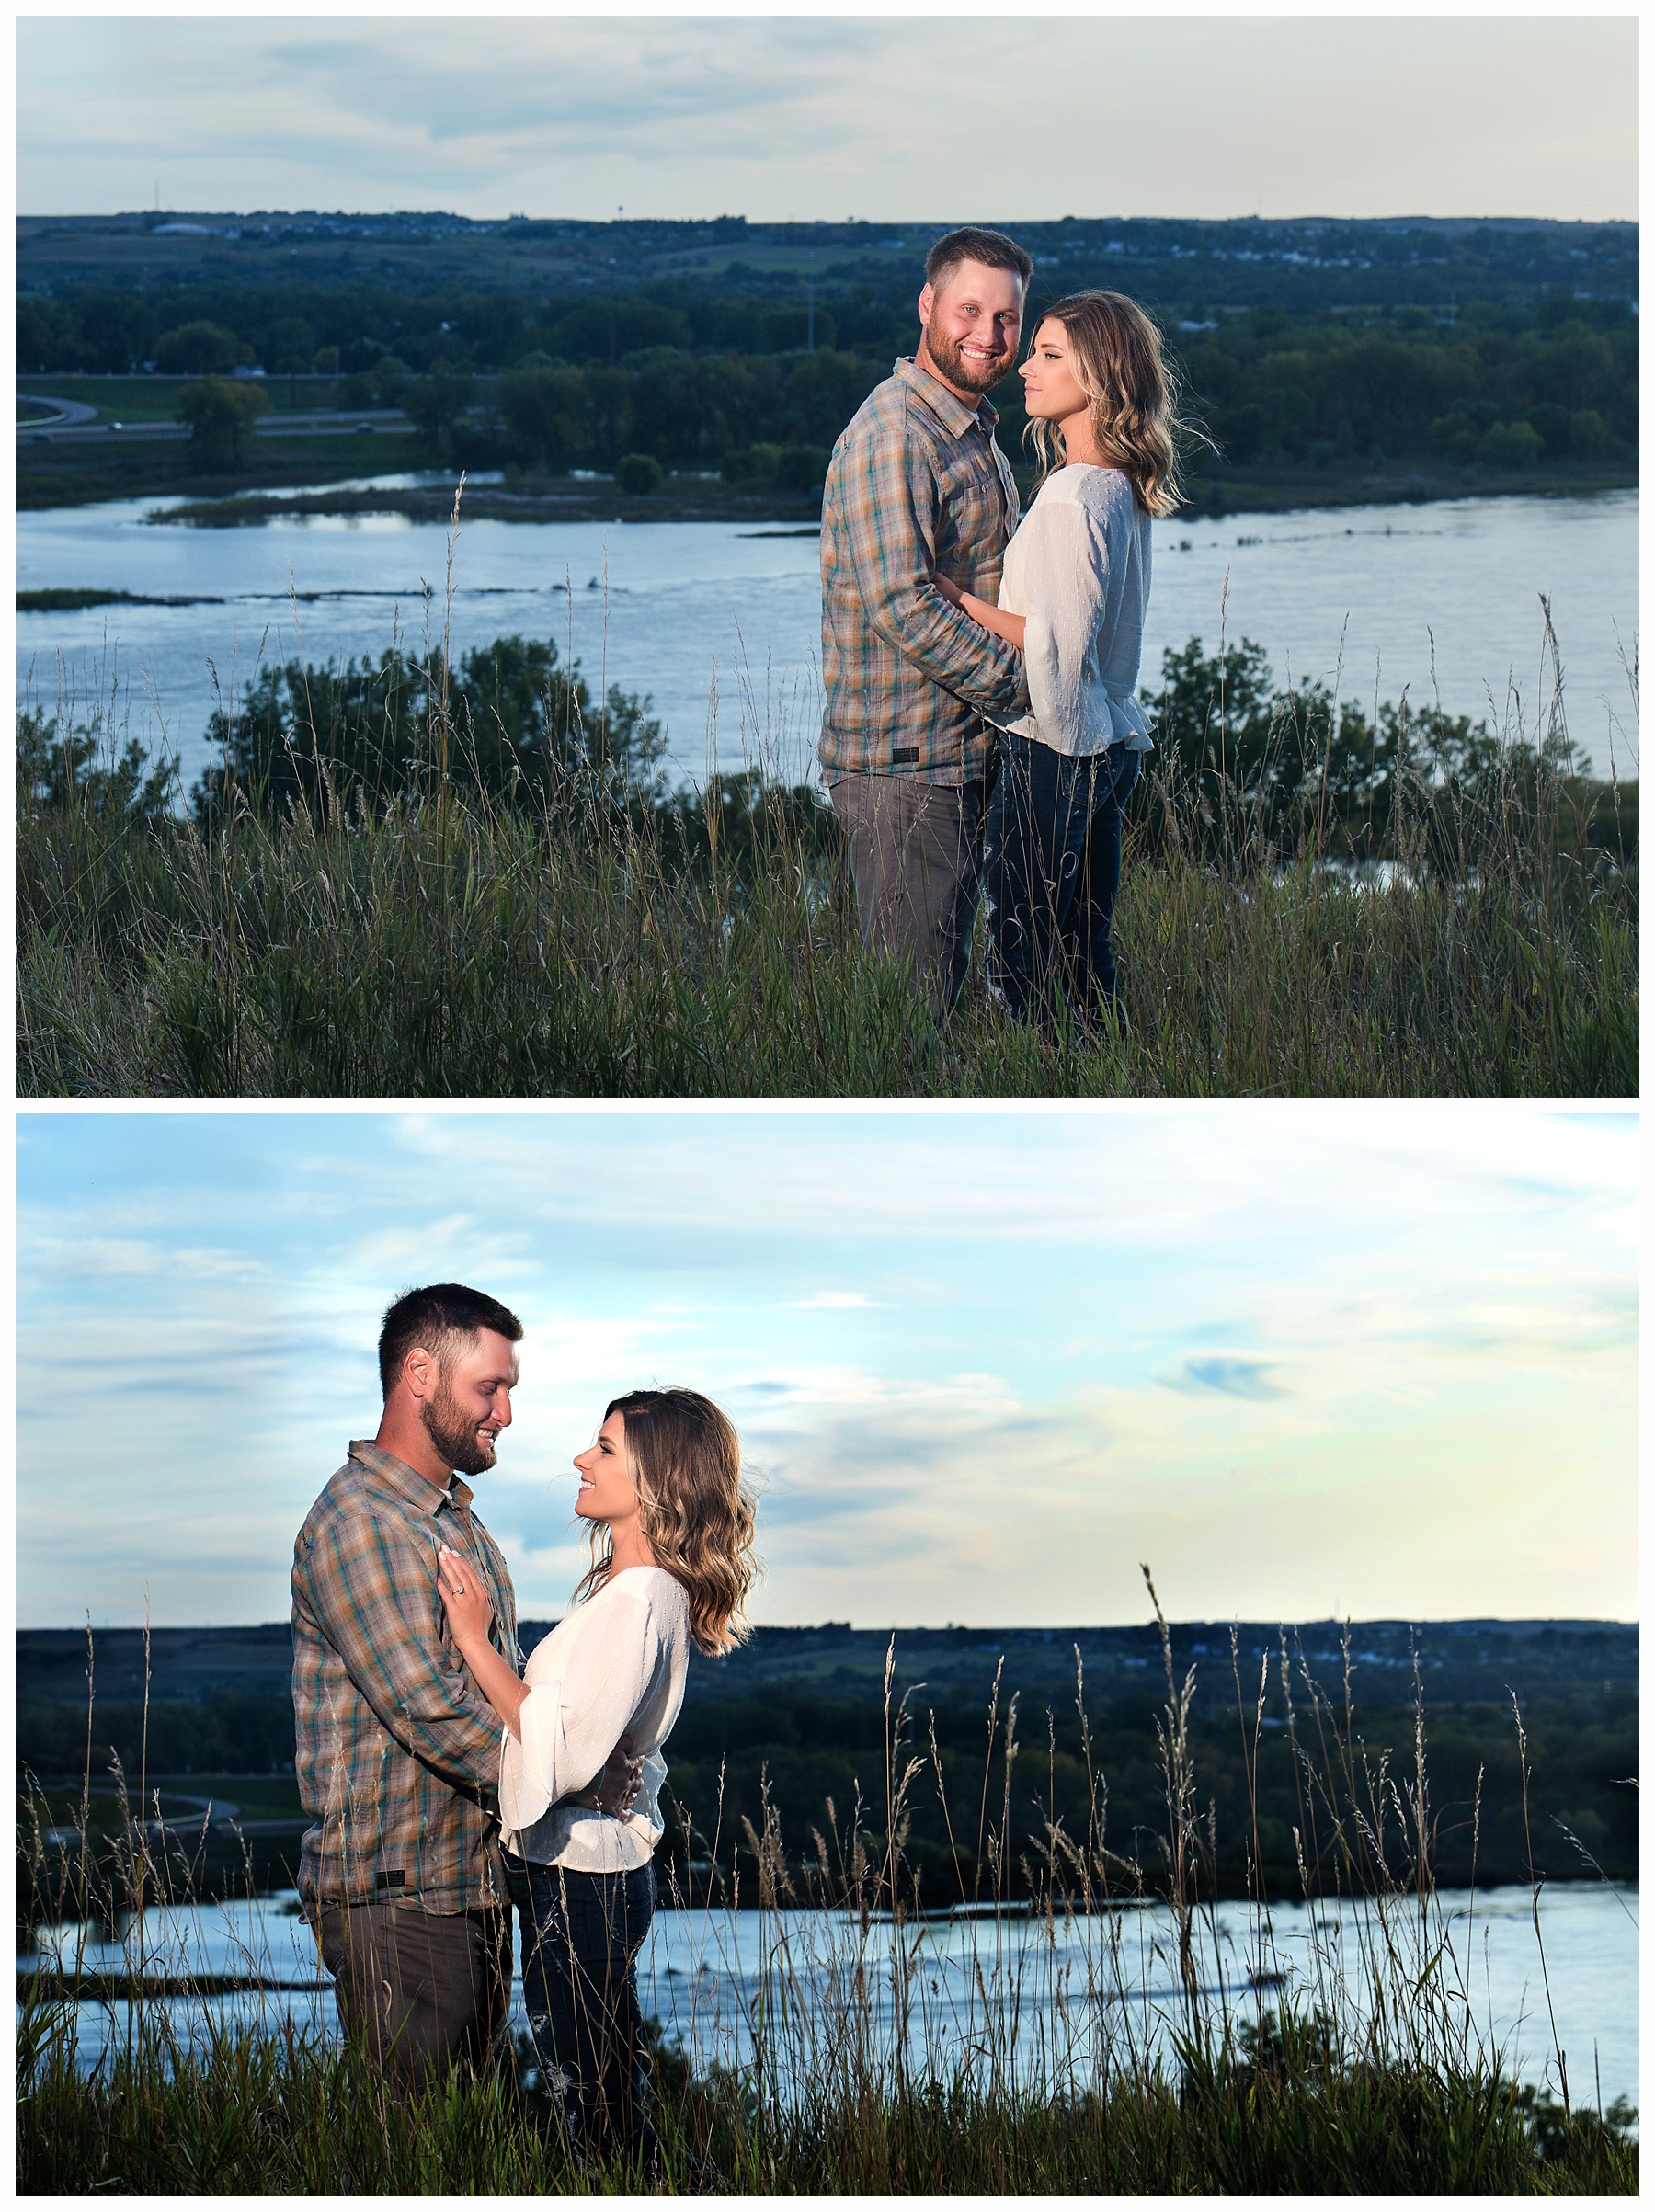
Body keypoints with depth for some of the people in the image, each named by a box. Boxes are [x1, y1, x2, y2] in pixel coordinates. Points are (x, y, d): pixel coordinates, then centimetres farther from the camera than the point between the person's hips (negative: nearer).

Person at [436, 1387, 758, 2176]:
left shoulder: (640, 1599, -20)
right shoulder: (628, 1587, 11)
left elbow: (562, 1748, -25)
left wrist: (476, 1641, -19)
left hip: (579, 1879, -10)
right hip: (592, 1871, 10)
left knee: (598, 2105, -3)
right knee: (600, 2102, 15)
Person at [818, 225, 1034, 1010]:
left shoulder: (975, 432, 17)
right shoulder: (893, 436, -16)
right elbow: (901, 604, -23)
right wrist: (1025, 685, -19)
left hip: (964, 758, 10)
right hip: (902, 763, -10)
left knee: (945, 979, 14)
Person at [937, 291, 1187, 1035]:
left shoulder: (1069, 499, -19)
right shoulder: (1123, 488, 10)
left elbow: (1056, 645, -20)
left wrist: (960, 600, -11)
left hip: (1052, 752, -9)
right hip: (1113, 743, 9)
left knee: (1018, 971, -4)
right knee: (1087, 960, 14)